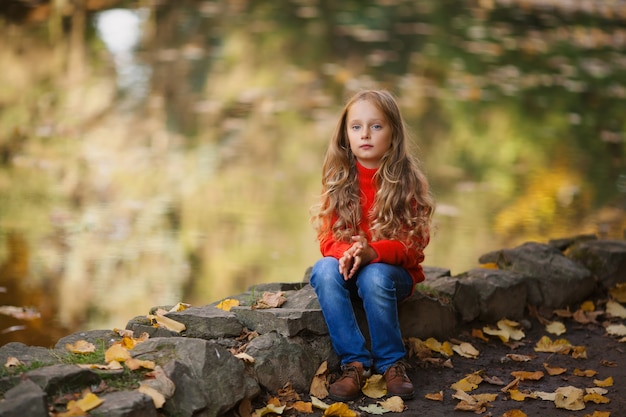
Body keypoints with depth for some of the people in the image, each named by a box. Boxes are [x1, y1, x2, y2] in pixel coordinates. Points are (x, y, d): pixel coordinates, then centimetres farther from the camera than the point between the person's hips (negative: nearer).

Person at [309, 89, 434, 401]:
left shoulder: (406, 179, -7)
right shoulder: (338, 179, 0)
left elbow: (412, 243, -12)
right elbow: (327, 237, -1)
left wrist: (372, 252, -32)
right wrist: (346, 254, -26)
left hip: (392, 269, -2)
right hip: (347, 267, 3)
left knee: (374, 277, -36)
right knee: (324, 270, -30)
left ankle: (391, 363, -16)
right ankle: (355, 363, -26)